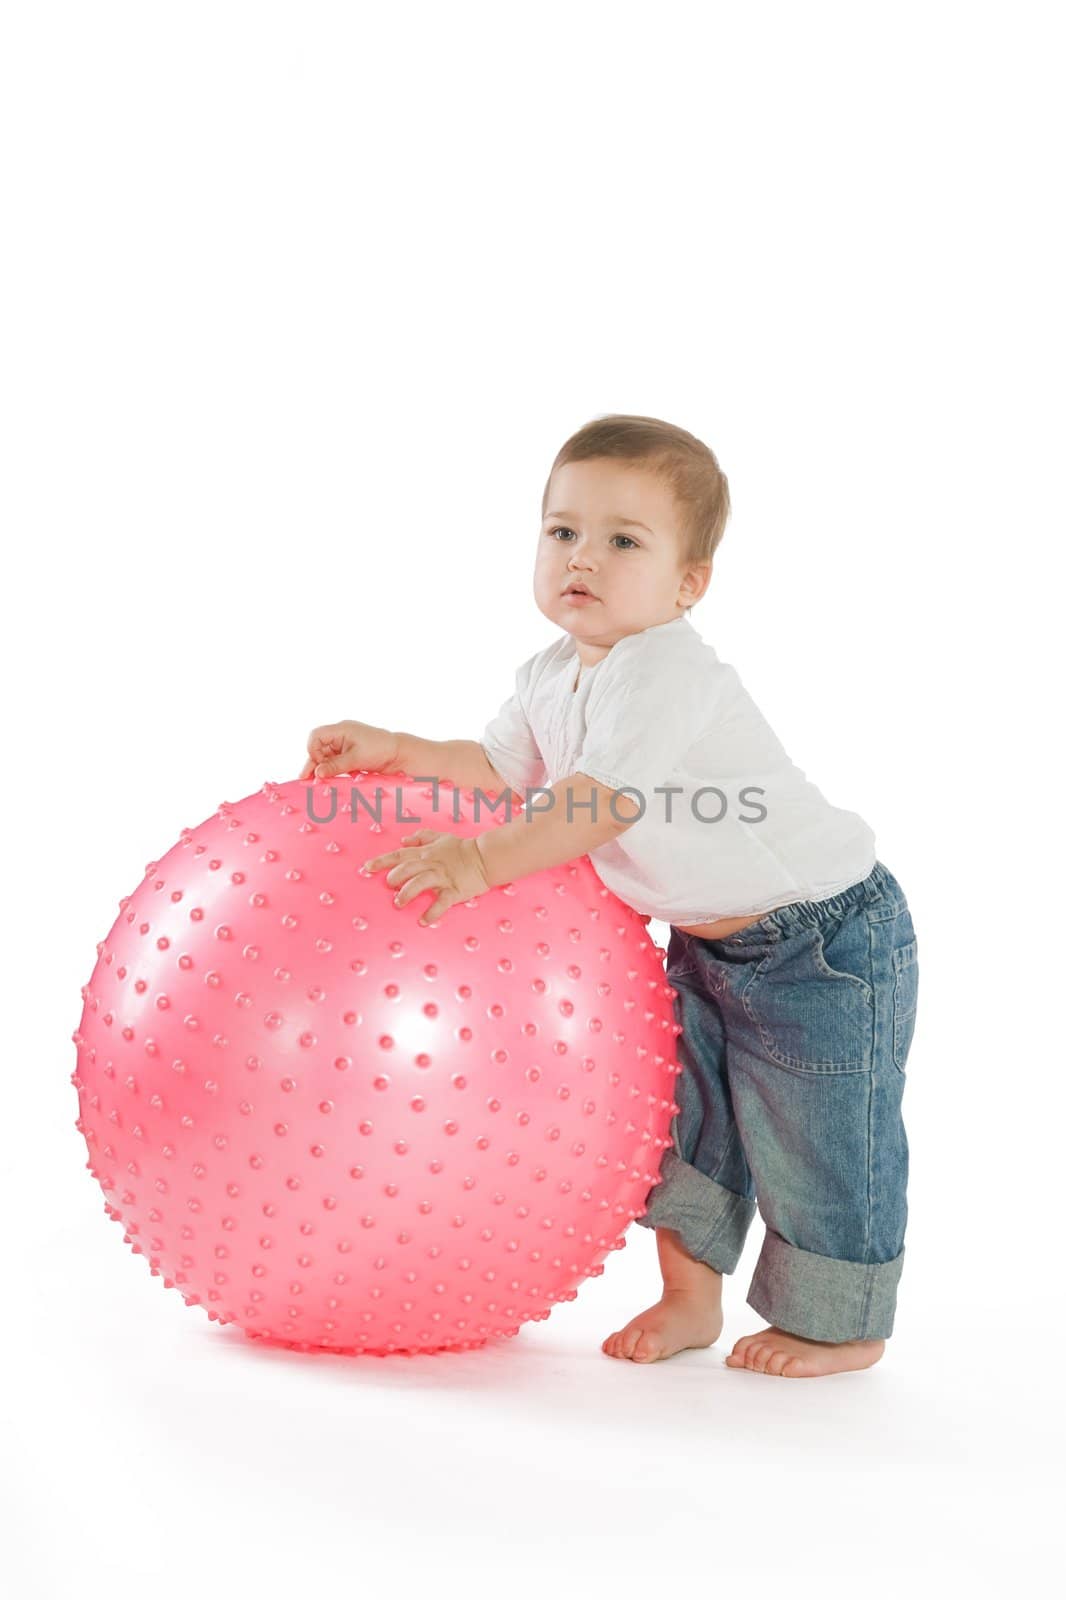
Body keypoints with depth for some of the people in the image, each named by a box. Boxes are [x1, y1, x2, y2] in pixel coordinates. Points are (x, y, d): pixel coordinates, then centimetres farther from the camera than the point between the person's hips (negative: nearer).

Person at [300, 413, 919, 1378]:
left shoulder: (665, 671, -28)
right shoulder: (554, 675, 2)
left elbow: (605, 800, -37)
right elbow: (500, 772, 14)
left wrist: (482, 861, -40)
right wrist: (394, 750, 1)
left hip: (823, 937, -9)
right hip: (707, 939, 9)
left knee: (814, 1133, 1)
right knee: (684, 1109, 14)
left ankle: (846, 1326, 19)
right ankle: (690, 1297, 29)